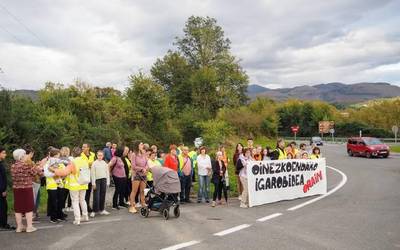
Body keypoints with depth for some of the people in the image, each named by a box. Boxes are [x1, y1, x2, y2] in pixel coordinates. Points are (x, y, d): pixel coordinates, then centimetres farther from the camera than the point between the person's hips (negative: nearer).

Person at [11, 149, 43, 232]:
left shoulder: (13, 166, 4)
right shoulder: (26, 165, -15)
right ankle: (29, 227, 6)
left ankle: (19, 226, 17)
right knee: (28, 207, 3)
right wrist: (40, 169, 12)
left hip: (16, 189, 6)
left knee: (18, 208, 10)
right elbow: (37, 172, -9)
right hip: (26, 189, -6)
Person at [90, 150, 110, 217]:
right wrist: (93, 183, -7)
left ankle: (102, 209, 17)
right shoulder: (94, 163, -2)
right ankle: (94, 211, 2)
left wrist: (108, 182, 5)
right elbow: (92, 174, -3)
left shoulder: (105, 163, 7)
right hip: (97, 180, -3)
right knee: (96, 196, -4)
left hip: (104, 180, 3)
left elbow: (107, 173, 10)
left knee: (103, 195, 8)